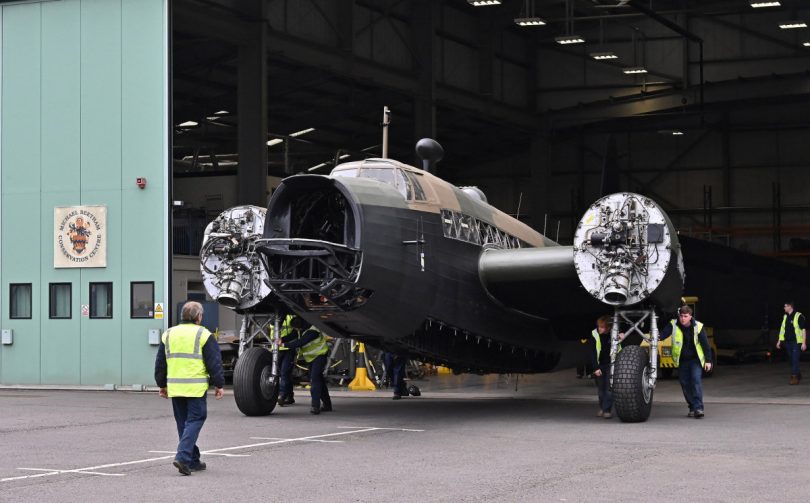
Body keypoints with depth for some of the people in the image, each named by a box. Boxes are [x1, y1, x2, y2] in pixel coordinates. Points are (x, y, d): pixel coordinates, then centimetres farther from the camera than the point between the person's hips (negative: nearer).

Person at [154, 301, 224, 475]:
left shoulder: (169, 334, 11)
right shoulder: (203, 335, -5)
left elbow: (160, 363, 16)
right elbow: (214, 363, -5)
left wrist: (162, 384, 24)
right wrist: (219, 385, 3)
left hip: (174, 387, 5)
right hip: (196, 388, -5)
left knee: (183, 422, 13)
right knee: (195, 420, -1)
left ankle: (193, 461, 17)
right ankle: (183, 456, -16)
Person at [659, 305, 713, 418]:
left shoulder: (698, 327, -10)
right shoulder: (673, 325, -8)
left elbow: (705, 344, -6)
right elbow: (664, 333, -21)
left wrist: (708, 360, -8)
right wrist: (656, 337, -45)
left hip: (695, 359, -2)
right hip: (682, 361, 2)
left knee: (696, 380, -18)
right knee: (685, 384, 6)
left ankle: (698, 408, -19)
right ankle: (692, 408, 20)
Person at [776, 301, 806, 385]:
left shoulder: (798, 316, -9)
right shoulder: (785, 317, 11)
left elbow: (803, 330, -8)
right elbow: (782, 329, 18)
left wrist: (804, 343, -13)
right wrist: (779, 341, 15)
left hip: (796, 342, -7)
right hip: (788, 342, 7)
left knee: (795, 360, -11)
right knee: (791, 360, 11)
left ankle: (794, 377, -10)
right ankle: (798, 375, 25)